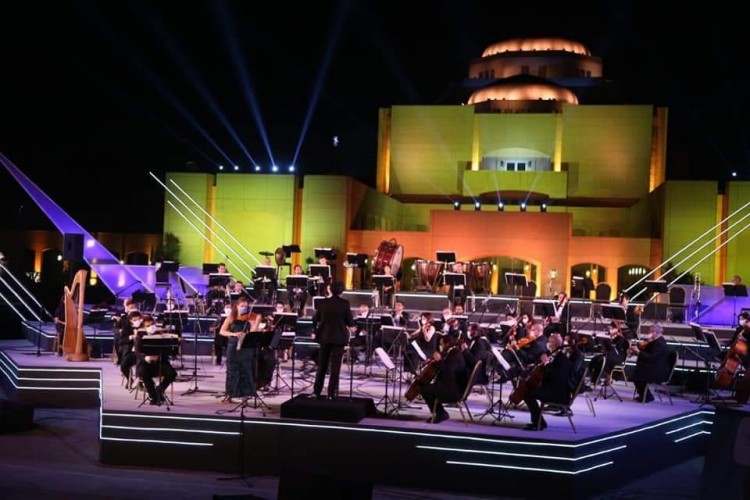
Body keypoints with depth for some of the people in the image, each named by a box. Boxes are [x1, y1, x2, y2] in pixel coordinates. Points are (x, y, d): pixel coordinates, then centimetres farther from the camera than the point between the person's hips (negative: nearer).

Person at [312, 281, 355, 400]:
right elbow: (349, 321, -3)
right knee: (335, 366, 2)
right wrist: (352, 327, 19)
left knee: (322, 365, 13)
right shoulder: (345, 303, -9)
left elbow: (315, 319, 7)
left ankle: (317, 391, 14)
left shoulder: (323, 302, -2)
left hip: (325, 336, 3)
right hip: (339, 337, -3)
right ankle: (331, 393, 2)